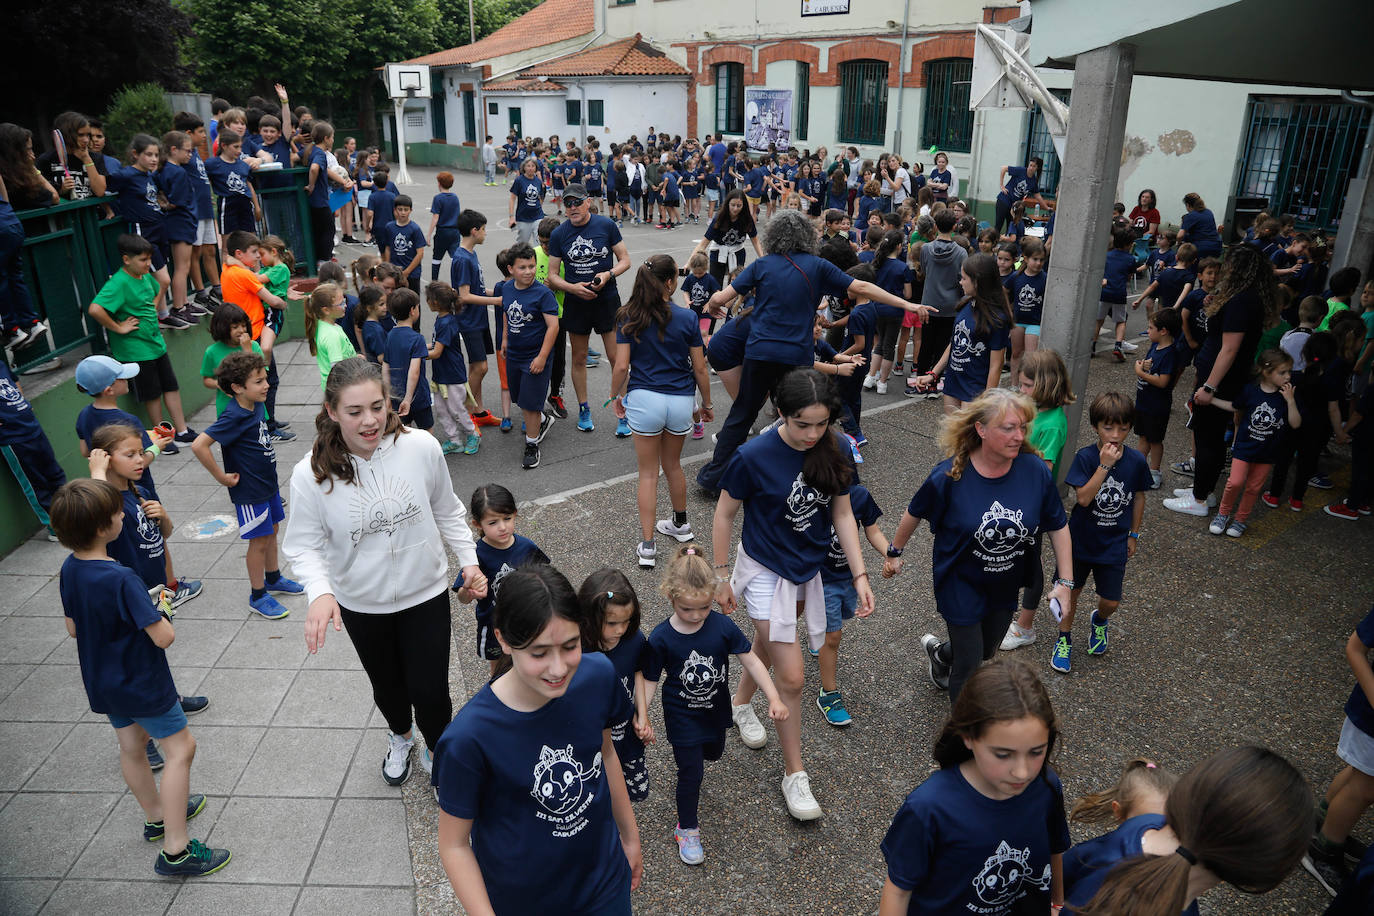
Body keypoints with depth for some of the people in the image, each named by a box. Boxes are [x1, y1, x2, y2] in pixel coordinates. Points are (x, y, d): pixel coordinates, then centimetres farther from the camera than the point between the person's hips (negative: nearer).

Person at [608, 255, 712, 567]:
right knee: (673, 466, 23)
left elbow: (621, 366, -8)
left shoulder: (629, 318, -5)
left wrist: (615, 396, 10)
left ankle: (647, 546, 7)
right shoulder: (687, 318, -5)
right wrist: (707, 404, 12)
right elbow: (700, 369, -1)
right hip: (681, 401, 1)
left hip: (644, 399, -1)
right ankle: (680, 524, 42)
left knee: (648, 474, 8)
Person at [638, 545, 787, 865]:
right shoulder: (661, 638, -24)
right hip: (683, 717, -4)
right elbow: (650, 680, -12)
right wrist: (641, 716, -24)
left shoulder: (722, 626, -20)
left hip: (716, 711, 4)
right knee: (691, 773, 3)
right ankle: (687, 829, 28)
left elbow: (750, 660, -14)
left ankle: (686, 753, 64)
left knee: (713, 752, 28)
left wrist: (774, 698, -19)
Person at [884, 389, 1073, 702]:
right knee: (969, 668, 5)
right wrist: (895, 553, 5)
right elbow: (915, 513, -7)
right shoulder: (949, 476, -24)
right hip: (961, 584, -4)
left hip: (1006, 585, 4)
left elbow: (1058, 525, -5)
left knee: (986, 652, 27)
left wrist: (1065, 581, -6)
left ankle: (941, 654, 60)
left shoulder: (1035, 470, -18)